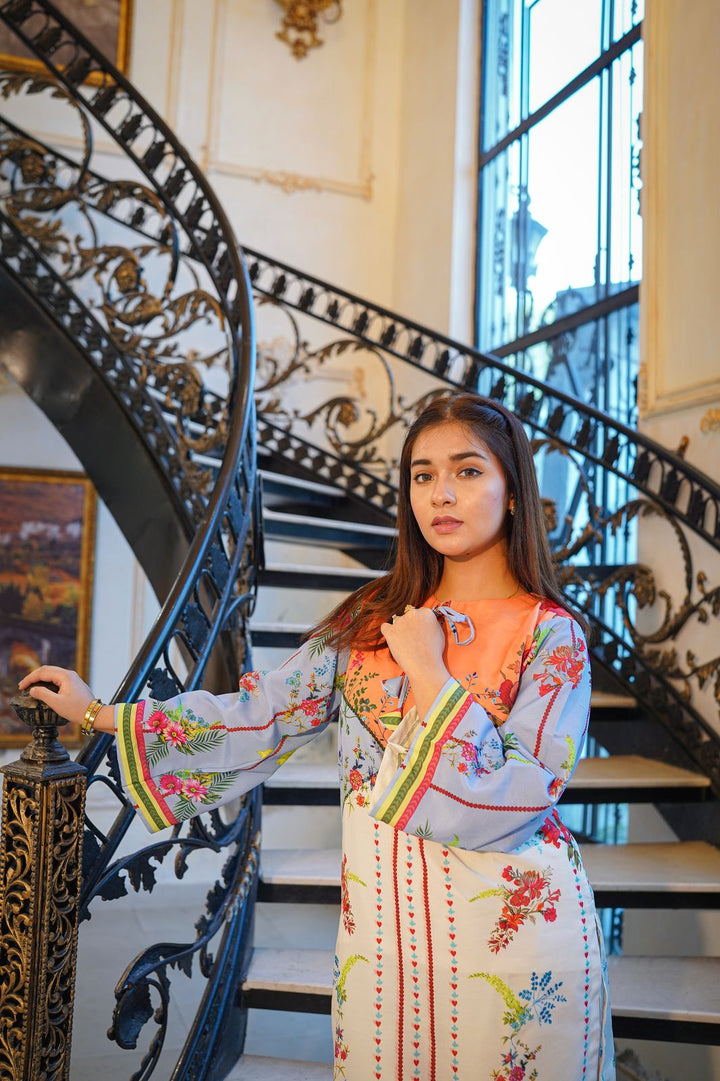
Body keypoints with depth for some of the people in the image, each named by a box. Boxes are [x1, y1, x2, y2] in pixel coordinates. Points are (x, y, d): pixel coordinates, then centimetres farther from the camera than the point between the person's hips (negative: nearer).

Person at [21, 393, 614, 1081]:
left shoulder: (552, 635, -10)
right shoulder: (373, 618, 1)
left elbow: (515, 802, -18)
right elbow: (263, 713, 0)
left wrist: (430, 675, -18)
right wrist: (98, 712, 2)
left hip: (510, 923, -3)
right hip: (380, 924, 3)